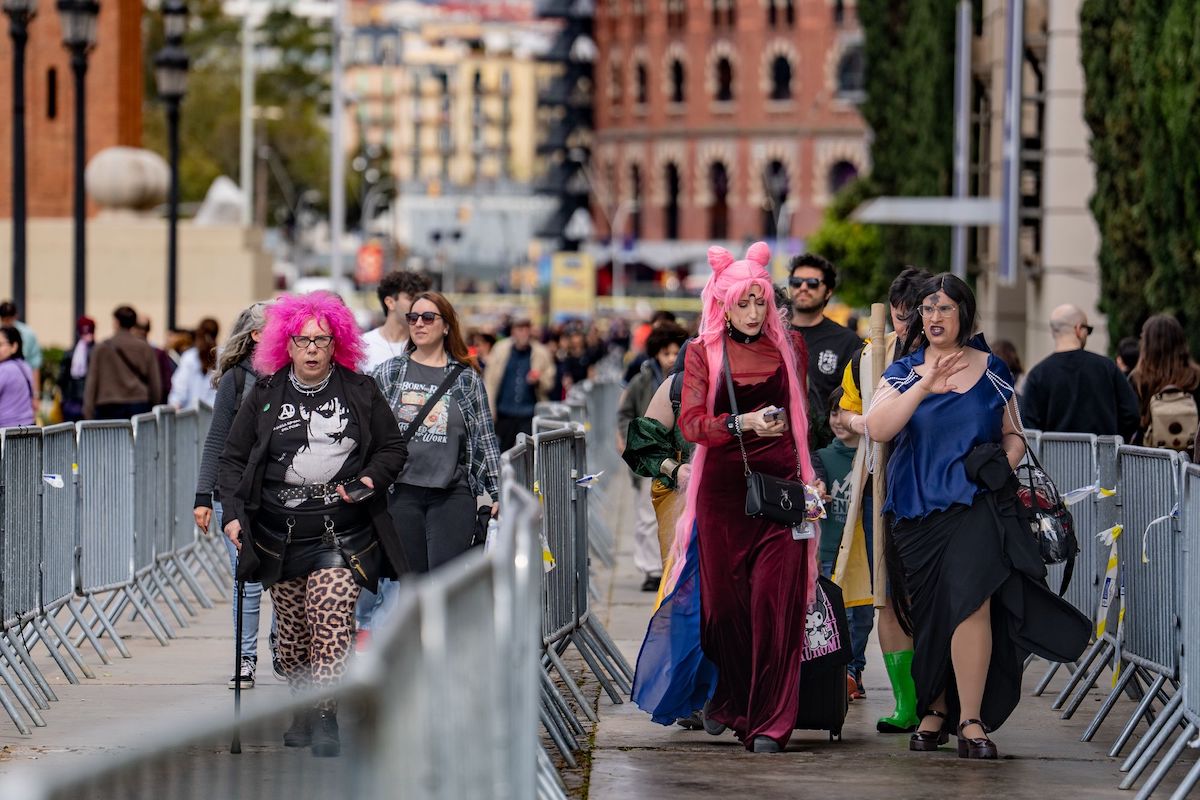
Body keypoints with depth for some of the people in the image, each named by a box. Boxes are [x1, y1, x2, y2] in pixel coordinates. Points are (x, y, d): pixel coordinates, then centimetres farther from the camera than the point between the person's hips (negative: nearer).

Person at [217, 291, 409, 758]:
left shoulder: (361, 392, 6)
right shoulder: (264, 396, 7)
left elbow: (393, 449, 14)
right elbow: (233, 459, 11)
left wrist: (371, 479, -6)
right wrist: (233, 513, -1)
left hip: (342, 532, -2)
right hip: (279, 533, 2)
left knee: (332, 622, -16)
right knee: (292, 629, 6)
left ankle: (326, 719, -16)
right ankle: (302, 707, 23)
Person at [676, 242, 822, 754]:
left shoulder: (789, 347, 10)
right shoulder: (704, 352, 4)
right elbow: (691, 423, -4)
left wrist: (808, 477, 16)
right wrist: (744, 424, -19)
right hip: (723, 486, 0)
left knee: (776, 602, -9)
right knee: (724, 599, 4)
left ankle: (768, 722, -8)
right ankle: (730, 700, 28)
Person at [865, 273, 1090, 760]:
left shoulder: (992, 371, 9)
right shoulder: (904, 373, 5)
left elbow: (1013, 433, 19)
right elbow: (877, 429, -12)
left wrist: (1005, 463, -3)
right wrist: (924, 386, -22)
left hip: (976, 506, -1)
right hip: (919, 510, 1)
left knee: (969, 600, -17)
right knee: (927, 613, 3)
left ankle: (971, 720, -16)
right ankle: (935, 710, 17)